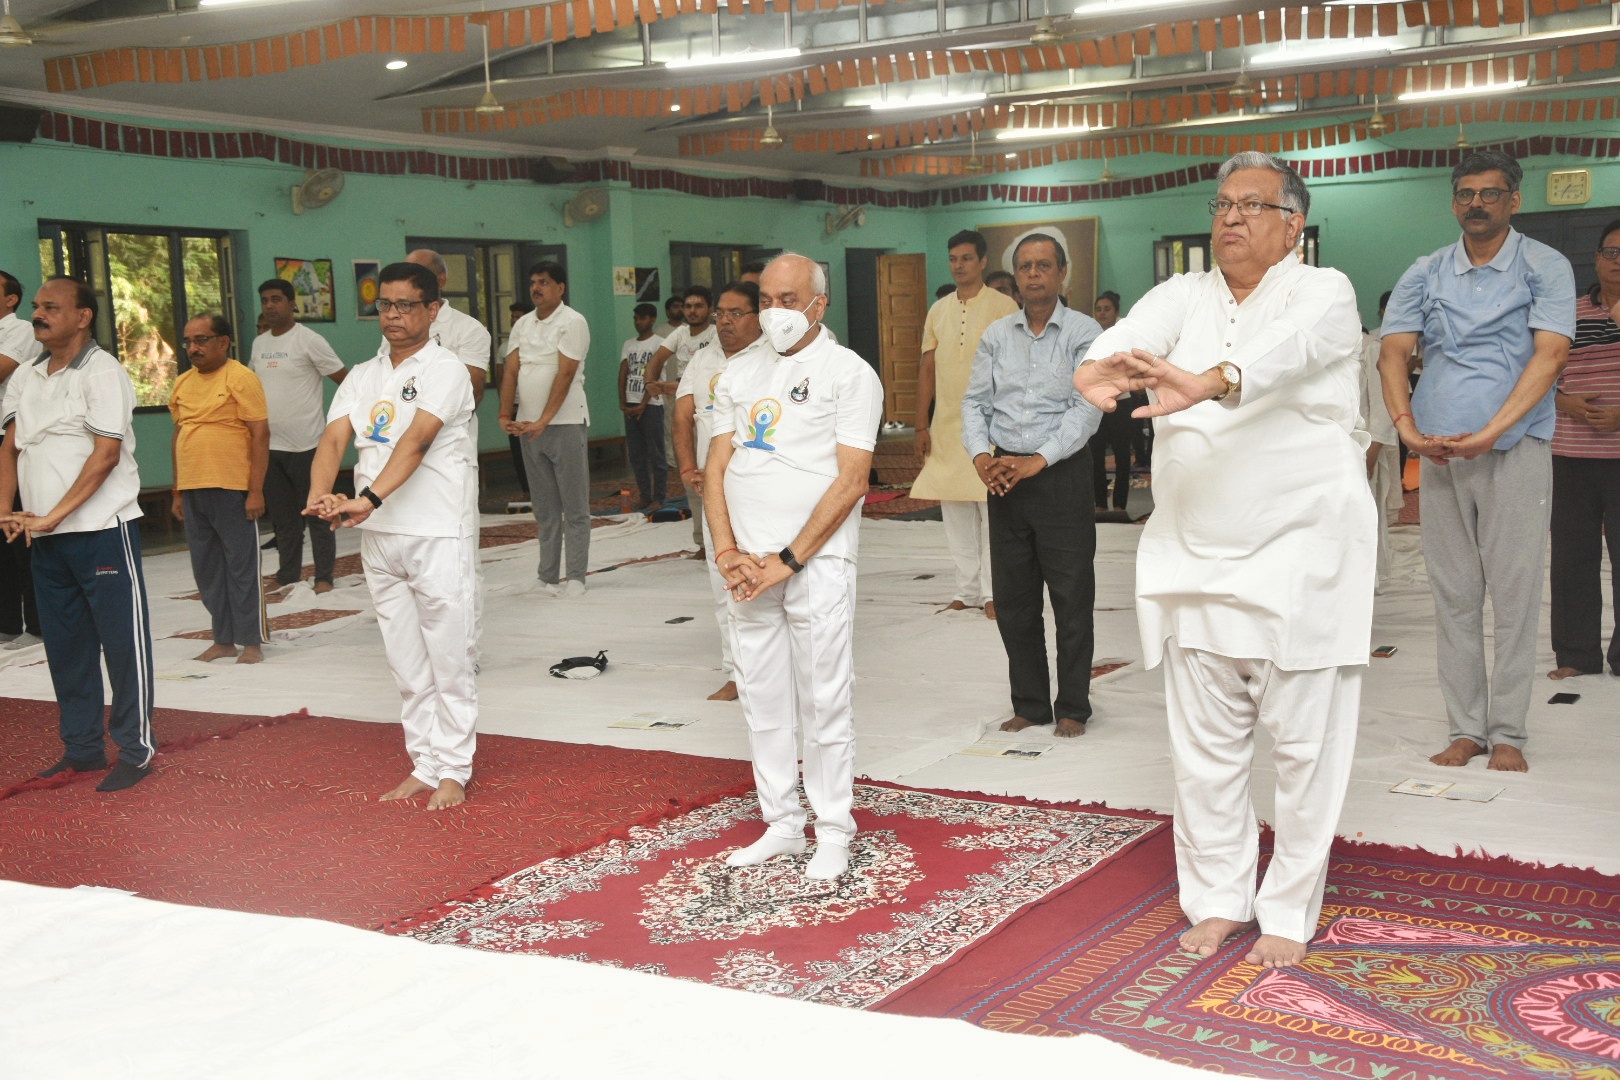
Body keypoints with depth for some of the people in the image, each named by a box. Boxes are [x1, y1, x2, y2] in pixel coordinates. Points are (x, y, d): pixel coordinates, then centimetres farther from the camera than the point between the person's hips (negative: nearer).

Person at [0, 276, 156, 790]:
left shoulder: (101, 372, -8)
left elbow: (105, 455, -15)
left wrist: (51, 517, -17)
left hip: (101, 529, -7)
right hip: (46, 537, 7)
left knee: (123, 641, -1)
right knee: (65, 645, 13)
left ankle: (136, 749, 7)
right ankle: (81, 747, 24)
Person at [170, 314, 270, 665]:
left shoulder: (240, 378, -6)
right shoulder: (183, 384, 14)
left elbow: (260, 434, -10)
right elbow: (179, 435, 20)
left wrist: (256, 490, -15)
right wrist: (177, 492, 17)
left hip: (231, 490, -7)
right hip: (192, 490, 7)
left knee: (242, 565, -1)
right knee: (206, 569, 10)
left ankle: (252, 642, 7)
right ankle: (224, 639, 19)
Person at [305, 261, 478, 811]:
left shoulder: (444, 369, -6)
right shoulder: (361, 377, 13)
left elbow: (417, 440, -21)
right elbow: (333, 439, -2)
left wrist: (369, 498, -34)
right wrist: (320, 496, -23)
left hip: (436, 534, -6)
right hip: (378, 537, 6)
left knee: (449, 659, 1)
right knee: (406, 662, 12)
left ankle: (454, 770, 10)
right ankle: (424, 765, 22)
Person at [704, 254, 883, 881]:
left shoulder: (849, 374, -1)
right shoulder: (739, 377, 15)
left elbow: (850, 481, -9)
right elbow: (716, 470, 11)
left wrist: (789, 560, -13)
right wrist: (727, 553, -4)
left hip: (814, 563, -5)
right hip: (749, 568, 5)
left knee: (825, 700, -1)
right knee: (762, 699, 10)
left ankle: (833, 834, 10)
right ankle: (781, 825, 21)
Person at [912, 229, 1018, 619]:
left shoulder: (1003, 307, -2)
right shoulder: (938, 311, 12)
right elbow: (927, 368, 13)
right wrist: (921, 425, 8)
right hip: (946, 425, 5)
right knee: (954, 509, 7)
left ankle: (993, 591, 3)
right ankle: (967, 590, 16)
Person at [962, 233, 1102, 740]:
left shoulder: (1084, 332, -2)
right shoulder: (997, 334, 11)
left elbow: (1087, 407, -11)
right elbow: (974, 401, 10)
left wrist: (1038, 461, -19)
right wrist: (981, 455, -8)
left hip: (1061, 472, -4)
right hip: (1003, 474, 4)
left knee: (1071, 596, 0)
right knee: (1012, 597, 8)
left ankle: (1072, 708, 11)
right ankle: (1029, 704, 19)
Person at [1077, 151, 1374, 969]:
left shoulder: (1322, 294, -5)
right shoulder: (1184, 296, 8)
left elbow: (1288, 349, -28)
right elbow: (1139, 332, -15)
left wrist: (1208, 382, -49)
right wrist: (1099, 366, -40)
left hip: (1301, 556, -4)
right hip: (1195, 559, 4)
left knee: (1304, 744, 4)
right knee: (1205, 747, 11)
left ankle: (1289, 912, 19)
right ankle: (1218, 897, 27)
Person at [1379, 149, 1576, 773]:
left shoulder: (1545, 268, 0)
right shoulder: (1425, 275, 10)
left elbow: (1550, 354, -11)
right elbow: (1392, 352, 3)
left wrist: (1490, 432, -21)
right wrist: (1407, 427, -14)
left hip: (1515, 451, -3)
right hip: (1439, 455, 3)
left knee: (1514, 597, 0)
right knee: (1454, 597, 6)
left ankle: (1508, 734, 7)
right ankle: (1466, 729, 14)